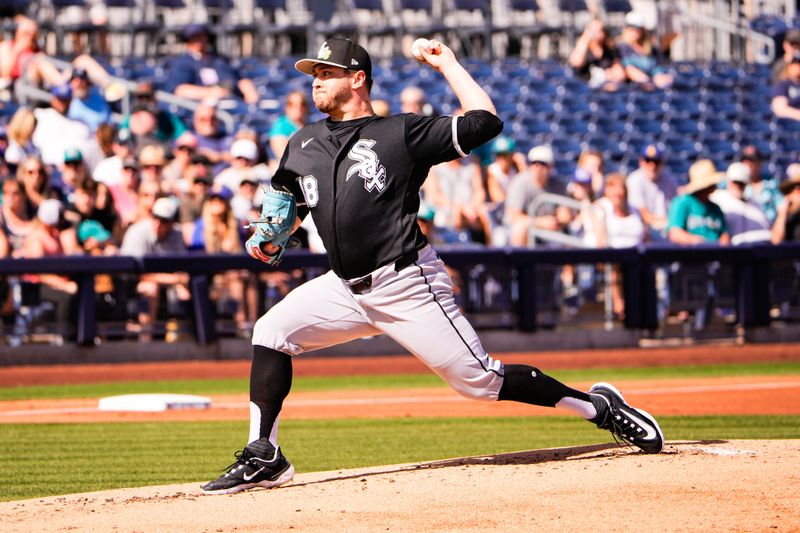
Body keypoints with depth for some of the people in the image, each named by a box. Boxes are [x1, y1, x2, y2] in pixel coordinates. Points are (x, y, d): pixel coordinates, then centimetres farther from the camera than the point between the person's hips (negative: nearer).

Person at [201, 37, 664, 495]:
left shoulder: (402, 133, -3)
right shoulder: (303, 146, 14)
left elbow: (485, 122, -8)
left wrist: (447, 64, -2)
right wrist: (270, 241, 3)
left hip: (408, 288, -6)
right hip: (346, 287, 6)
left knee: (481, 380, -7)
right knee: (272, 332, -8)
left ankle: (599, 407, 5)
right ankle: (263, 457, -4)